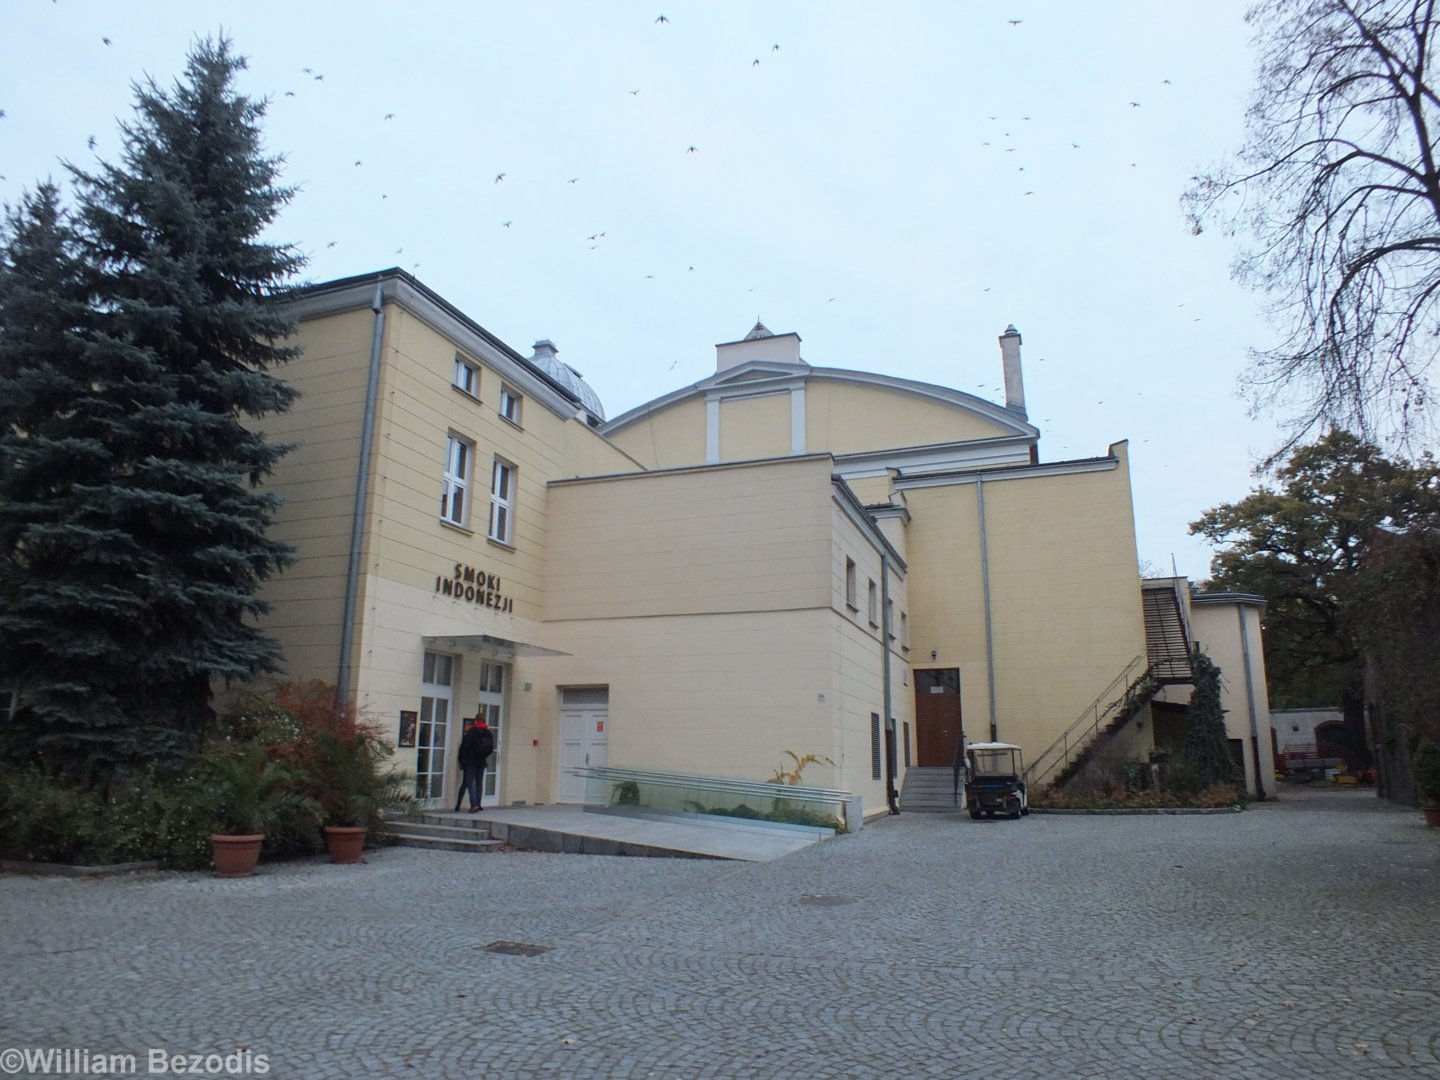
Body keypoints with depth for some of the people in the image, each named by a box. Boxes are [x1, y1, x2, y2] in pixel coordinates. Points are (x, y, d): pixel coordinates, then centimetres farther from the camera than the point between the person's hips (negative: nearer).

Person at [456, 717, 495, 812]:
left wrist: (461, 759, 3)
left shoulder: (471, 732, -8)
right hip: (482, 762, 5)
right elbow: (491, 749, 10)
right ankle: (478, 805, 9)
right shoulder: (489, 734, 7)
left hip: (471, 761, -4)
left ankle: (474, 804, -17)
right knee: (479, 783, 11)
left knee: (470, 783, -4)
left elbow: (464, 746, -9)